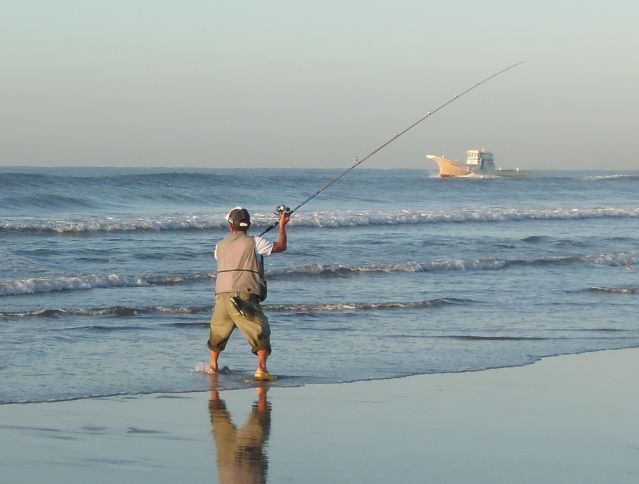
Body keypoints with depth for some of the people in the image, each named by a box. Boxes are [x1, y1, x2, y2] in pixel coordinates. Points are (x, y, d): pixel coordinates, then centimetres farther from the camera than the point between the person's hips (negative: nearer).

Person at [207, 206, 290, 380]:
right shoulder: (254, 243, 0)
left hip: (222, 295, 4)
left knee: (218, 330, 23)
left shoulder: (220, 245, 12)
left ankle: (213, 366, 33)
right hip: (244, 295, -4)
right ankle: (261, 369, -16)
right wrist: (282, 225, 21)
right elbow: (280, 247, 7)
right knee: (261, 331, -1)